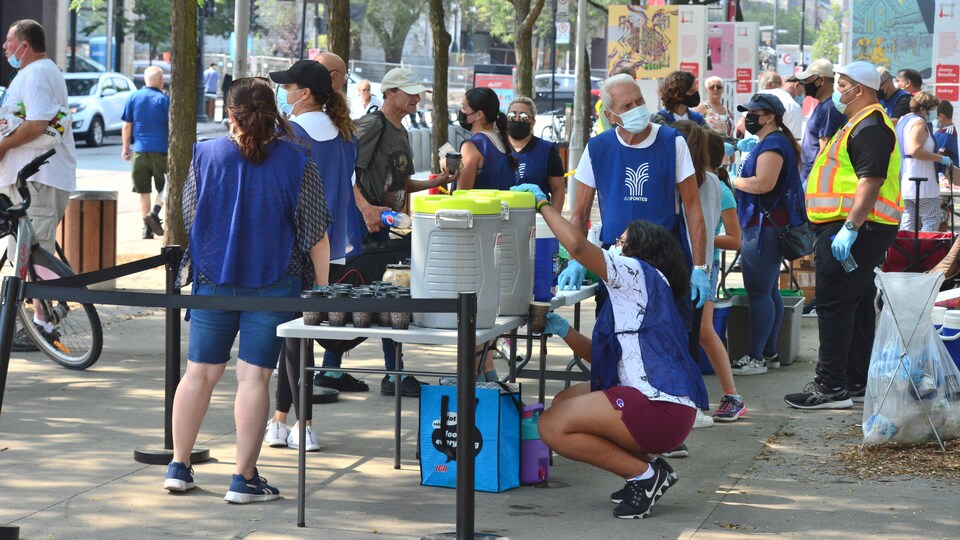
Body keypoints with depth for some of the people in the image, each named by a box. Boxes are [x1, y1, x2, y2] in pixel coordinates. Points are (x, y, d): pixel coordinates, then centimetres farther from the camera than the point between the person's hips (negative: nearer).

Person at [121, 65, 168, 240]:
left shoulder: (134, 97, 4)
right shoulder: (164, 99, -4)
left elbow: (127, 126, 5)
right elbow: (171, 127, -3)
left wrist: (126, 147, 14)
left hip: (139, 150, 3)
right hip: (160, 150, -3)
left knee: (144, 191, 8)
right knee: (165, 186, 11)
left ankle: (147, 228, 6)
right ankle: (155, 213, -12)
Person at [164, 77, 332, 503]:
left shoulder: (205, 156, -2)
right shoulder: (296, 164, -7)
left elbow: (189, 218, 8)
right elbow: (315, 236, -6)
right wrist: (322, 287, 3)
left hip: (213, 279, 2)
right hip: (274, 284, -2)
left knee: (199, 373, 12)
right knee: (254, 376, 0)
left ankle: (178, 466, 19)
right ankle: (244, 479, 0)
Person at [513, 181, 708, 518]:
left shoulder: (638, 273, -5)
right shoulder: (631, 293, 25)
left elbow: (577, 245, -19)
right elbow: (602, 356, 23)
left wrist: (542, 203, -6)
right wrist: (564, 331, 9)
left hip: (661, 410, -11)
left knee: (552, 427, -12)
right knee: (565, 402, 25)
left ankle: (645, 474, -8)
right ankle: (644, 469, 11)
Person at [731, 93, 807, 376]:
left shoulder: (772, 144, -14)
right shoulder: (773, 142, 20)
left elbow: (763, 183, -24)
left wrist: (733, 181, -11)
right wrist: (739, 180, 13)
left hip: (765, 226, -11)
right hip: (770, 225, 11)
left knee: (758, 292, -11)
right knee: (769, 290, 13)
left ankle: (755, 357, -11)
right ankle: (769, 352, 17)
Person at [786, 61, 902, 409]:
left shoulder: (870, 128, -15)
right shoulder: (859, 126, 21)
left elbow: (871, 182, -24)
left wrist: (849, 228, -30)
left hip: (855, 228, -11)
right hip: (848, 228, 11)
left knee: (833, 304, -12)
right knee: (857, 305, 14)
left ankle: (831, 386, -12)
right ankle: (857, 381, 20)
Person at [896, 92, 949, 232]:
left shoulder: (903, 121, 18)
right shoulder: (919, 123, -13)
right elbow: (914, 150, -24)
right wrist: (940, 158, -18)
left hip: (905, 183, 10)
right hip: (922, 185, -10)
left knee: (908, 224, 9)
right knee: (932, 222, -5)